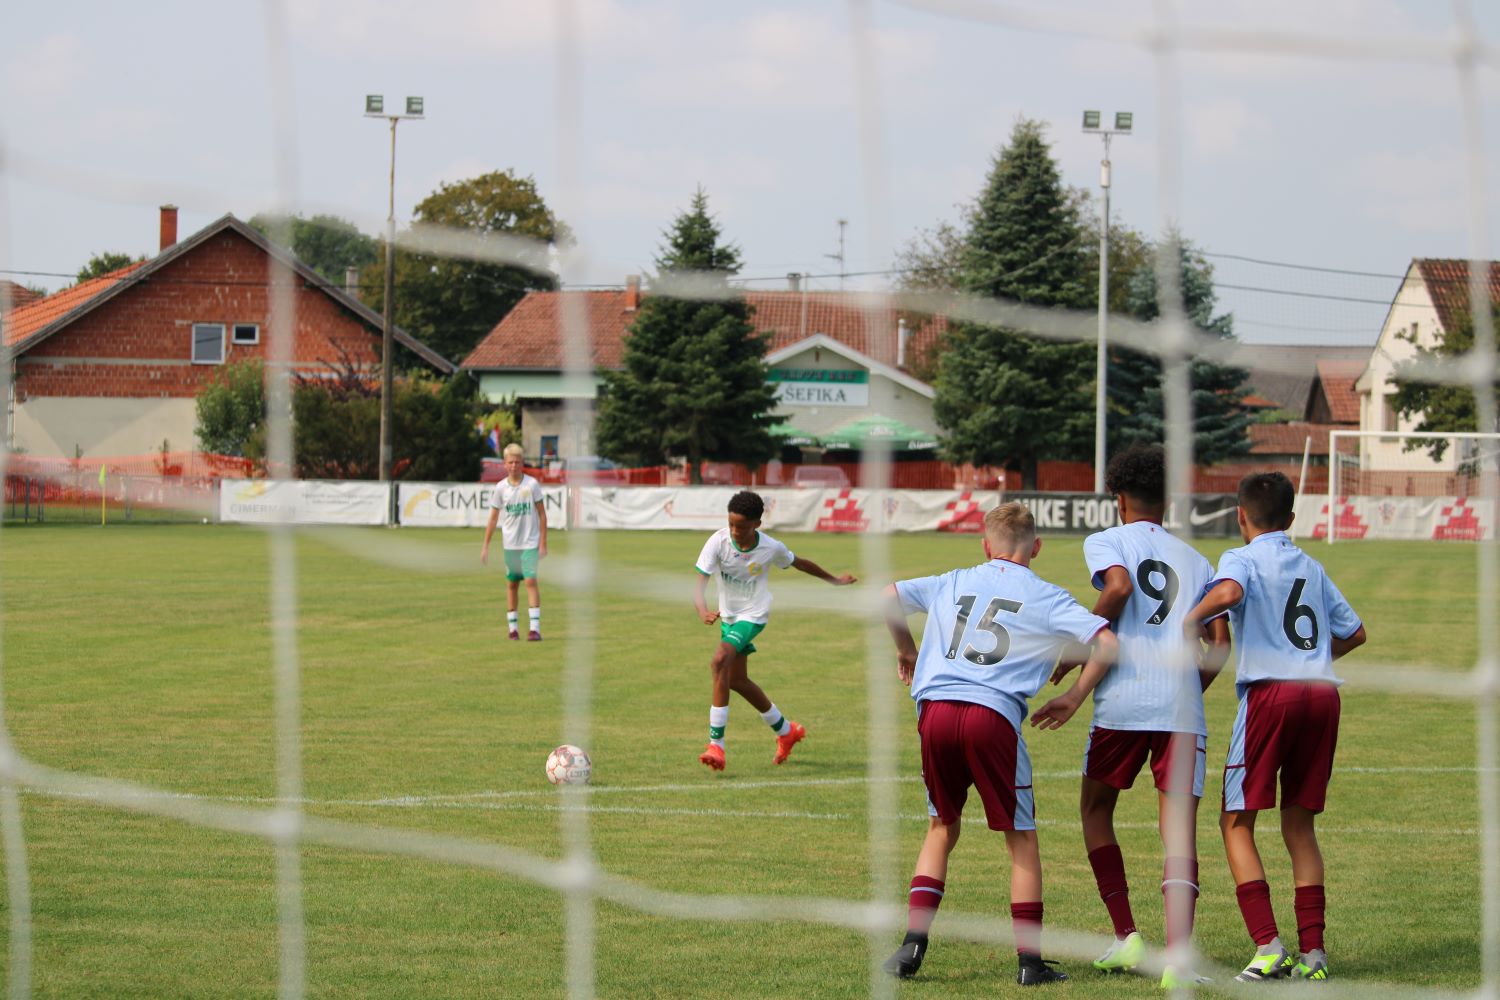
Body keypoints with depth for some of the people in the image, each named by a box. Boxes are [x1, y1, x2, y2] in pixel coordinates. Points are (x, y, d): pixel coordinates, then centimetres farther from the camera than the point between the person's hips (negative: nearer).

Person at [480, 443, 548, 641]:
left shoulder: (532, 484, -6)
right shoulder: (501, 487, 1)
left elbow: (542, 514, -1)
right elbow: (493, 518, 7)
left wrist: (543, 543, -4)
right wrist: (485, 546, 5)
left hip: (530, 543, -3)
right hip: (510, 543, 3)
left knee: (530, 580, -13)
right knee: (512, 583, 9)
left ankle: (534, 627, -16)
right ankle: (512, 626, 18)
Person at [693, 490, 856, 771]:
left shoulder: (771, 548, -17)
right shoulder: (718, 542, -18)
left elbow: (799, 563, 4)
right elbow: (699, 582, -24)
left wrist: (835, 580, 19)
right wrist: (702, 611, -46)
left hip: (753, 616, -5)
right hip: (728, 616, 5)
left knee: (720, 661, -27)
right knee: (736, 680, 15)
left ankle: (716, 744, -27)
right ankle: (786, 731, 38)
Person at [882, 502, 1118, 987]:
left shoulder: (953, 583, 20)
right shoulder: (1047, 598, 11)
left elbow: (888, 598, 24)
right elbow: (1107, 644, 2)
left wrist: (906, 650, 39)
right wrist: (1073, 699, 13)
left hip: (935, 710, 3)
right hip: (993, 715, -3)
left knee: (942, 828, 21)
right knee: (1022, 840, 10)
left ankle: (914, 941, 9)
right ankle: (1030, 960, 7)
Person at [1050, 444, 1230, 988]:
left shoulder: (1105, 542, 10)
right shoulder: (1194, 559, 21)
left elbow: (1118, 586, -13)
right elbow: (1220, 642, 12)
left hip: (1123, 699, -2)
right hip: (1183, 707, 2)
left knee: (1096, 809, 18)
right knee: (1179, 828, -1)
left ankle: (1126, 936, 10)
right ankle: (1179, 951, -18)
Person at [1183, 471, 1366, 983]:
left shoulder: (1242, 558, 3)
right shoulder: (1311, 566, 20)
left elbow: (1229, 593, -21)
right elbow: (1354, 632, 23)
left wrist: (1191, 620, -6)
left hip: (1271, 691, -5)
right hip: (1322, 691, 5)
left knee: (1237, 821, 2)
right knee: (1299, 824, 14)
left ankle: (1268, 946, -12)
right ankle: (1312, 951, 7)